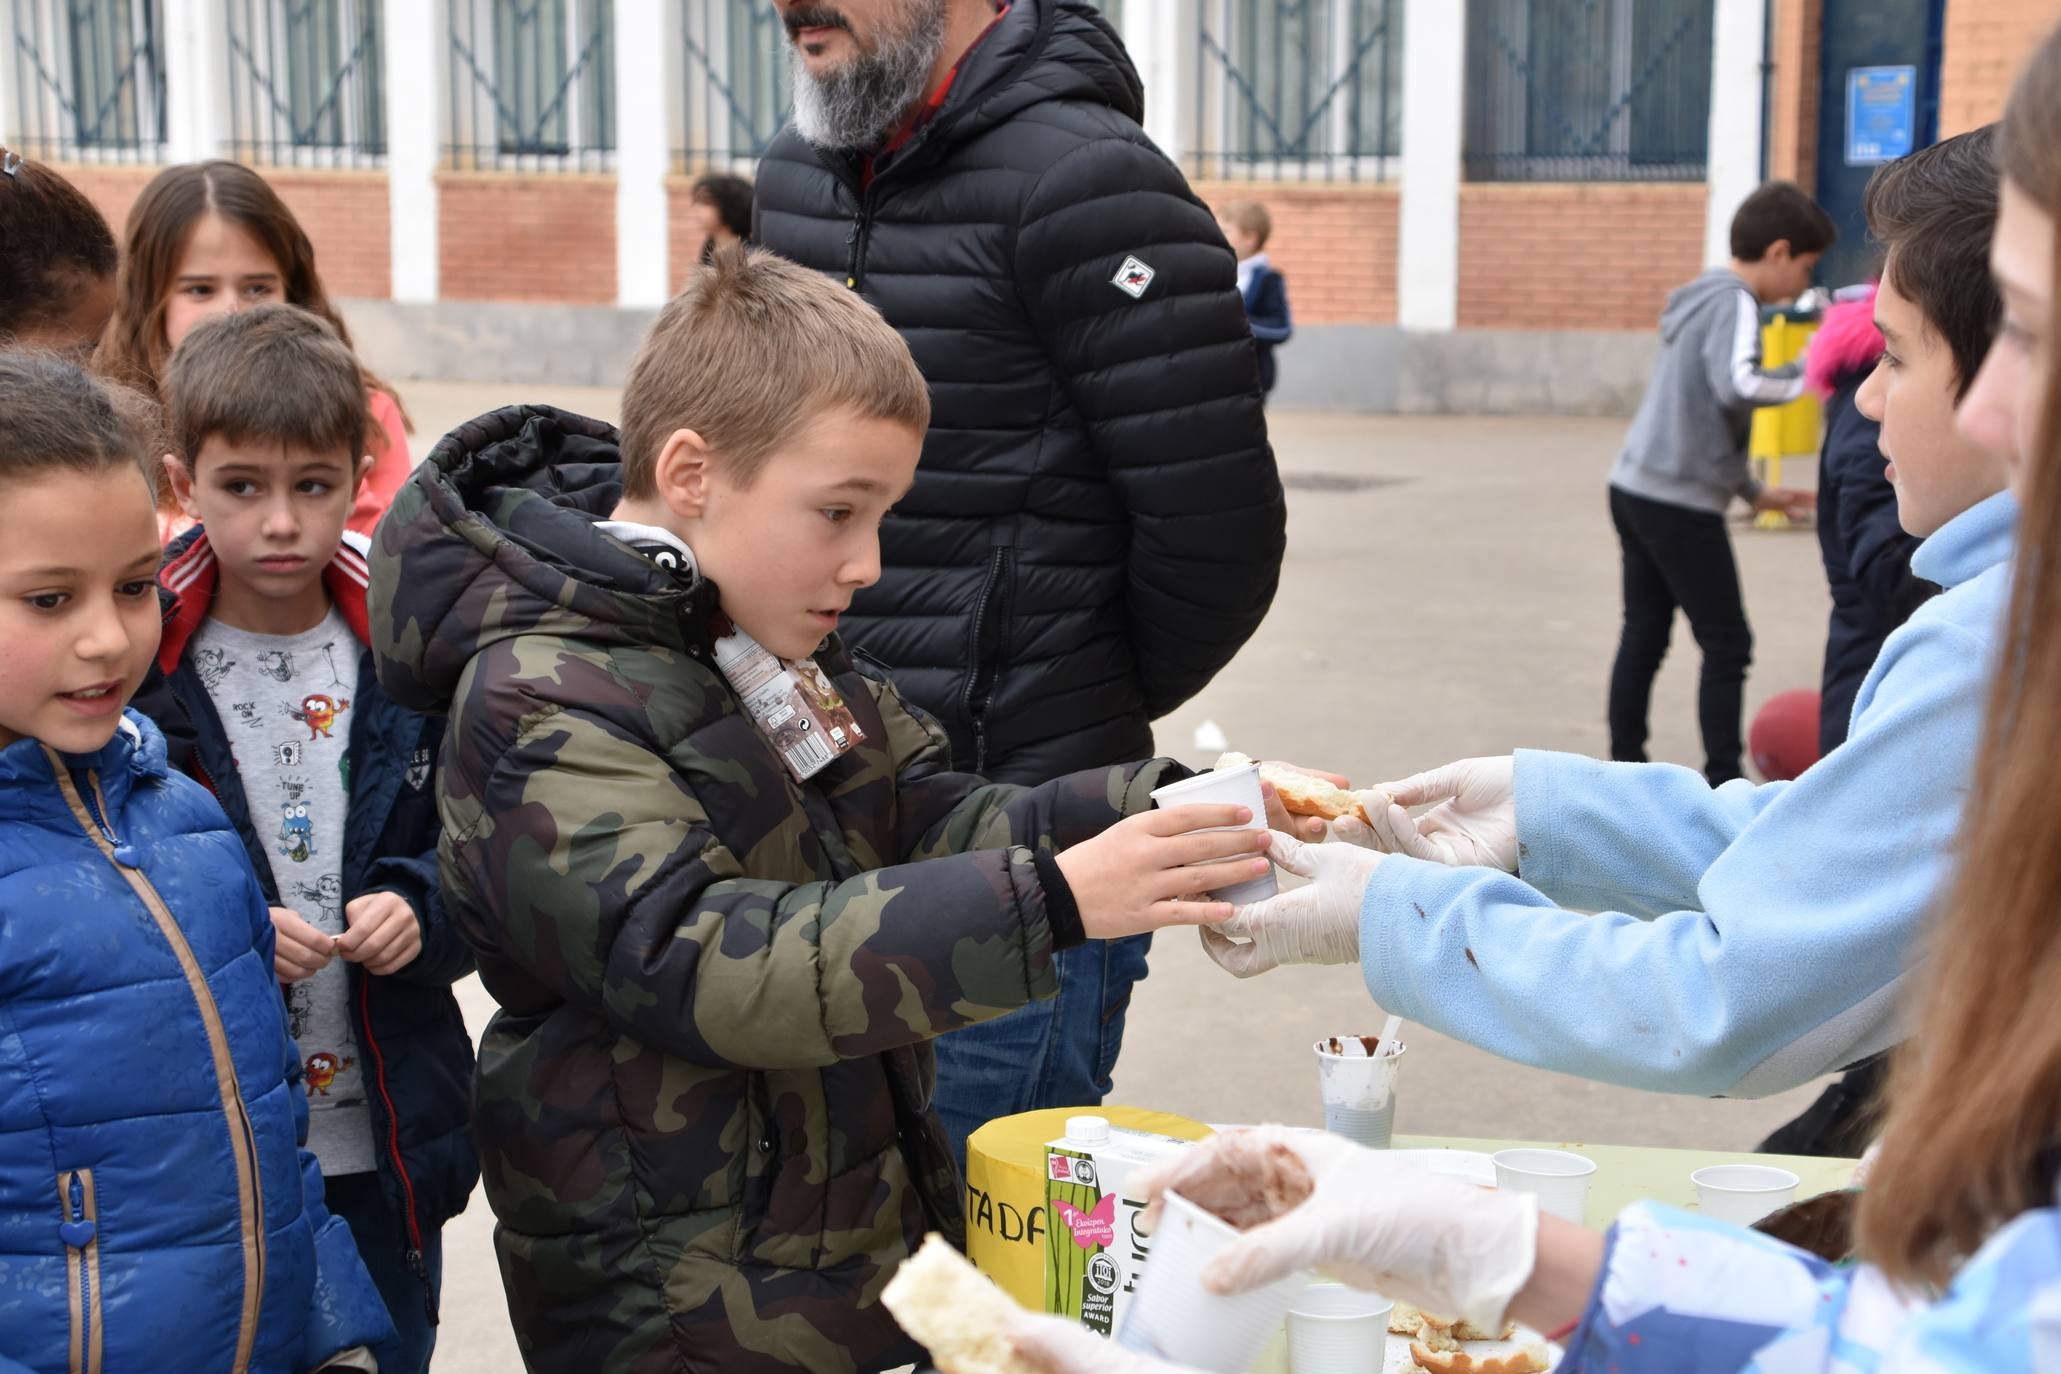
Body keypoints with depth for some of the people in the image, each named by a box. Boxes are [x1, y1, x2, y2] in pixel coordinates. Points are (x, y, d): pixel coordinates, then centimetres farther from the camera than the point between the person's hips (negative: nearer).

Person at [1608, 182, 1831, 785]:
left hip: (1637, 489, 9)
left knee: (1643, 637, 12)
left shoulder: (1707, 297, 18)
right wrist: (1807, 375, -14)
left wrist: (1753, 491, 23)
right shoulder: (1734, 303, -12)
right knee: (1727, 645, 0)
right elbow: (1738, 386, -31)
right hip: (1679, 503, -9)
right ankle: (1723, 787, 3)